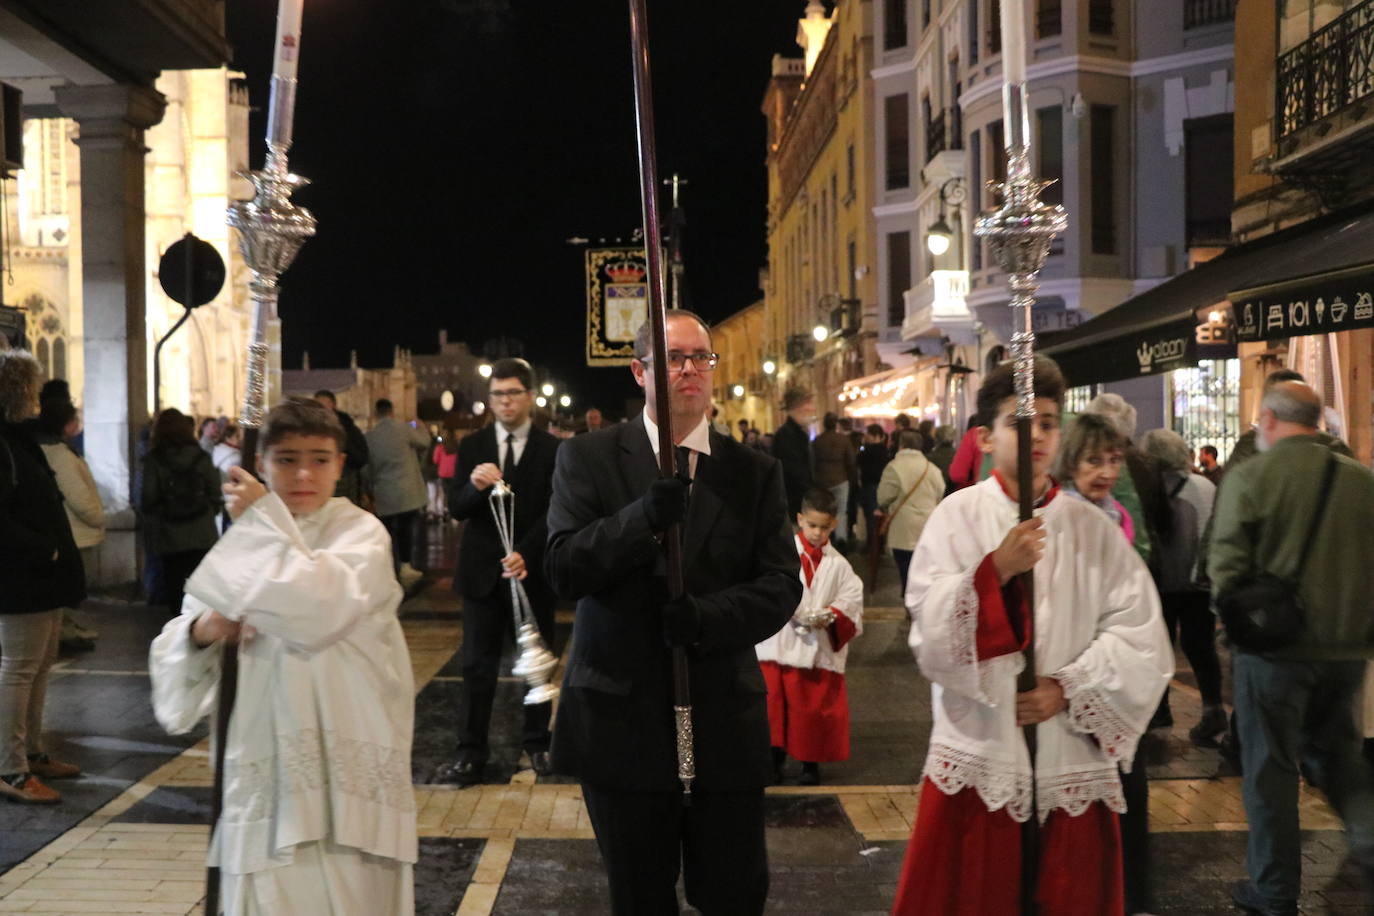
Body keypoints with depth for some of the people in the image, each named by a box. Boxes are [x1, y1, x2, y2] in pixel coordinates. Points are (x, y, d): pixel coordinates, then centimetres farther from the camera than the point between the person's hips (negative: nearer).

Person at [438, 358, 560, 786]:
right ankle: (470, 754, 9)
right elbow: (457, 509, -3)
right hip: (482, 572, 1)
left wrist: (526, 553, -23)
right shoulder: (472, 446, 3)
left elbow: (554, 514, -8)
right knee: (477, 666, 4)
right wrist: (474, 486, -25)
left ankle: (537, 744, 25)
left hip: (532, 570, -1)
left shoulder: (552, 449, -3)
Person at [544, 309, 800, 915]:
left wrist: (707, 617, -21)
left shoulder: (755, 472, 5)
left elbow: (780, 585, -2)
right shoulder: (588, 460, 0)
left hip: (724, 722, 1)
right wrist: (646, 517, -27)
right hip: (622, 722, -1)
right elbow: (563, 570, -11)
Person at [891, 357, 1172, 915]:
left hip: (1071, 757, 2)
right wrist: (995, 569, -21)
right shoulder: (958, 514, -3)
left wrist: (1068, 689, -11)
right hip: (978, 751, -2)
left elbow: (1140, 634, -1)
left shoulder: (1091, 526, 3)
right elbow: (929, 628, -11)